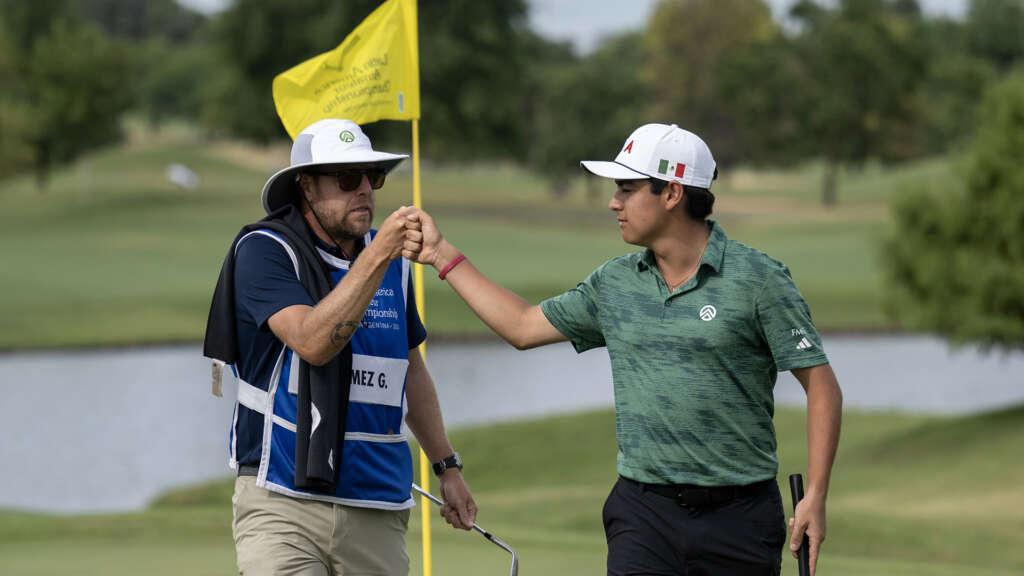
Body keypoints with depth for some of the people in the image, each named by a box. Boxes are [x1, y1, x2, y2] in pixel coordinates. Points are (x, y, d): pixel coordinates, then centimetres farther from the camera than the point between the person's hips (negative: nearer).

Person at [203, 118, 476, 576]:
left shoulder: (392, 261, 13)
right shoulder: (264, 250, -5)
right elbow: (312, 343, -21)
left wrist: (447, 466, 25)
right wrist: (376, 257, -24)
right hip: (283, 504, -5)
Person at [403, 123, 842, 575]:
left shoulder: (757, 279, -6)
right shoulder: (615, 283, 10)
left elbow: (822, 386, -6)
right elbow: (523, 327, 21)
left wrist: (816, 496, -13)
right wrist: (443, 256, 21)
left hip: (737, 517, -4)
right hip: (644, 512, 4)